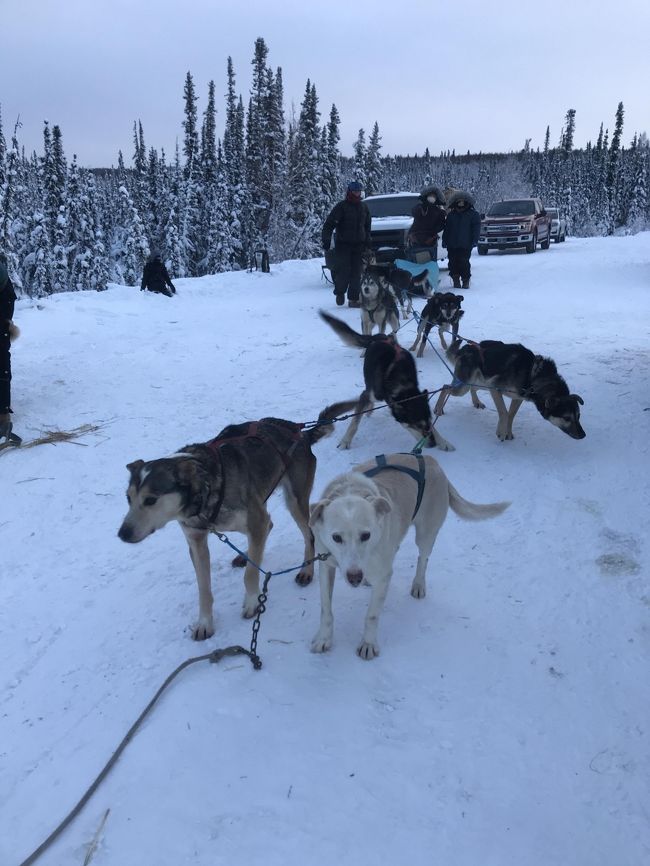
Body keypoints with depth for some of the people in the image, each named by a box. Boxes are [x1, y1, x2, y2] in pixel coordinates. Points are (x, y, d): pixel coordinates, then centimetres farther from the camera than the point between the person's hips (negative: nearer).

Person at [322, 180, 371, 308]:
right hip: (343, 245, -4)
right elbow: (329, 224, -9)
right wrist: (326, 240, -18)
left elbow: (367, 226, 22)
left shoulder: (364, 207, 11)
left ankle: (354, 299, 6)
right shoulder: (341, 206, -6)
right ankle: (340, 293, 15)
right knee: (344, 270, -9)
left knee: (357, 273, 1)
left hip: (359, 245, 5)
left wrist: (367, 242, 17)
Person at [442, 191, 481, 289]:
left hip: (465, 245, -4)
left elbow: (476, 228, 2)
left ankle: (466, 281, 0)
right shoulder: (451, 215, 15)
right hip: (452, 245, 4)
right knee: (453, 263, 1)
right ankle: (456, 281, 10)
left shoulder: (473, 214, 6)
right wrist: (444, 240, 9)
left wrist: (474, 240, -8)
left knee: (464, 263, -9)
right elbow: (446, 229, 17)